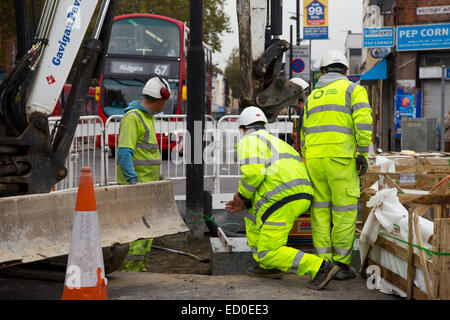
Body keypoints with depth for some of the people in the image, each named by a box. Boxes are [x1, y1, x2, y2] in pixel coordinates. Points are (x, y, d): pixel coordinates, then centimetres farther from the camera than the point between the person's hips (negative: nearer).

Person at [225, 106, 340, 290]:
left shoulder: (248, 141, 6)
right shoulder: (276, 144, 34)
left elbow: (253, 172, -14)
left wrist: (241, 194, 4)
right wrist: (244, 204, 32)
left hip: (282, 202, -9)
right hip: (302, 198, 9)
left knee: (269, 255, -2)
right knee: (252, 208, 31)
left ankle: (320, 267, -18)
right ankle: (269, 267, 22)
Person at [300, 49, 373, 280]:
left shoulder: (313, 97, 20)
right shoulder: (353, 90, 4)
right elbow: (363, 122, -11)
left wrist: (307, 166, 24)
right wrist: (363, 155, -7)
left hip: (314, 158, 5)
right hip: (340, 158, -5)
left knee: (320, 210, 10)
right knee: (345, 211, 2)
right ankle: (341, 264, 4)